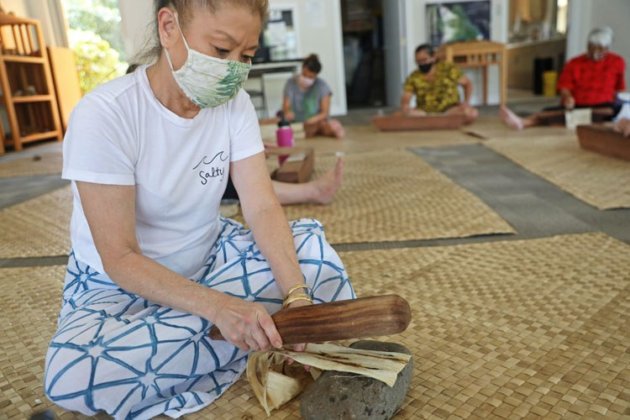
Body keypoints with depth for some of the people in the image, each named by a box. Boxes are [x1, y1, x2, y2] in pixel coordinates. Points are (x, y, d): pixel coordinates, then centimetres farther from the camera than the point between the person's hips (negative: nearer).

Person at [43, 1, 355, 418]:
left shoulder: (235, 103, -10)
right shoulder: (104, 114, -25)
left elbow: (263, 207, -16)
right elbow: (120, 259, -25)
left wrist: (296, 293, -32)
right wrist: (218, 306, -38)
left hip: (208, 259, 3)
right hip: (119, 284, -2)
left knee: (312, 245, -15)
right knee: (72, 374, -32)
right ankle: (256, 344, -17)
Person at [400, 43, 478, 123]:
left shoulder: (448, 69, 0)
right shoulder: (413, 78, 0)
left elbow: (467, 84, 10)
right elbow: (405, 100, -6)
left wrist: (466, 102, -6)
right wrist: (404, 107, -30)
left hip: (450, 110, -1)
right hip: (425, 112, 1)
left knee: (472, 113, -30)